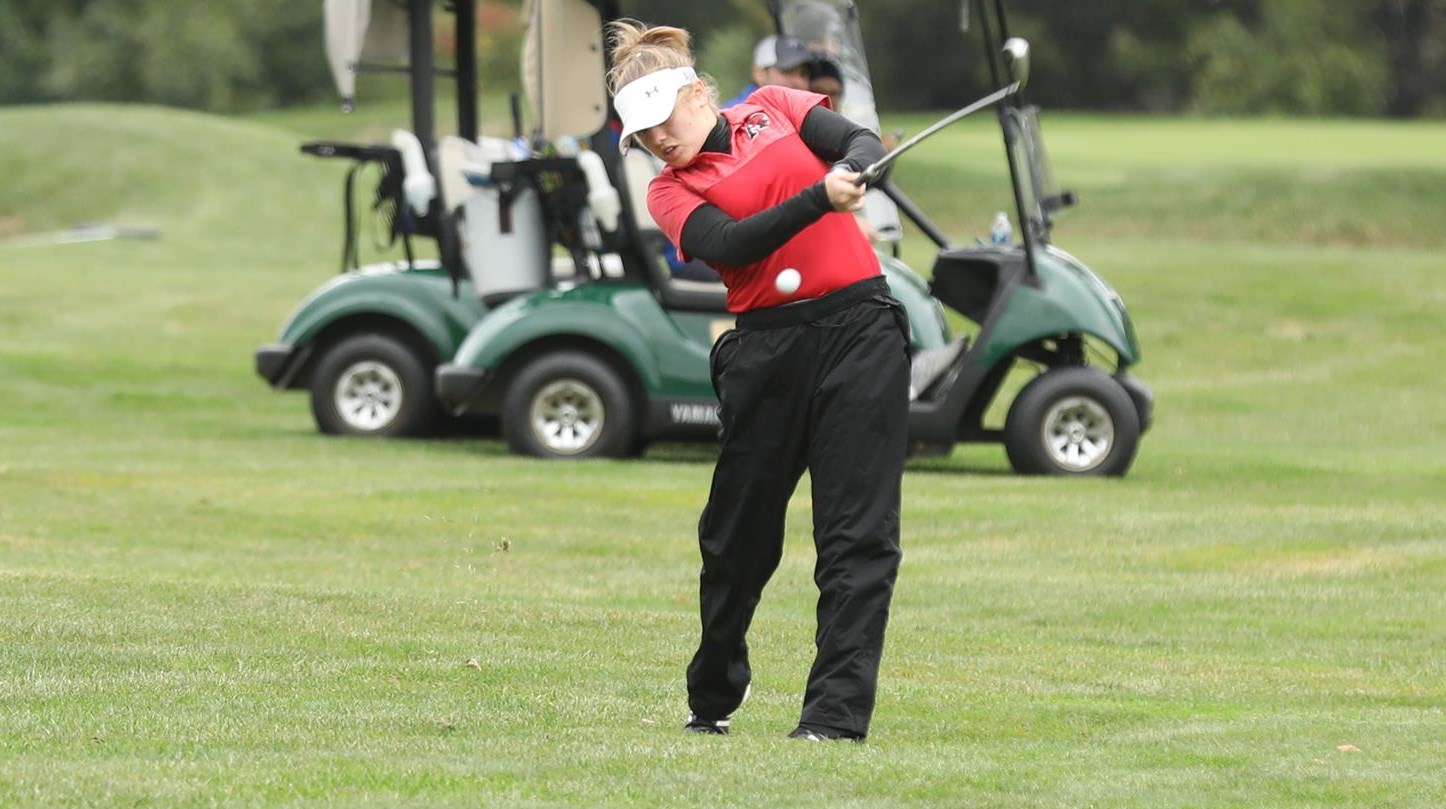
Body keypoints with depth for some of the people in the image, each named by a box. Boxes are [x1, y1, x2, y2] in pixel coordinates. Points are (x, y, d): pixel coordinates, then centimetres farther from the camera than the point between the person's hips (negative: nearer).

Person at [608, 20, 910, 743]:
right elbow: (729, 244, -12)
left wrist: (850, 172, -24)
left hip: (858, 328, -1)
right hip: (767, 349, 1)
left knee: (857, 532, -8)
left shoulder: (773, 109, 11)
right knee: (738, 532, 10)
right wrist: (820, 198, -26)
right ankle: (712, 700, 30)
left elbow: (863, 144, 0)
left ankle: (837, 713, -10)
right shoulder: (670, 192, 6)